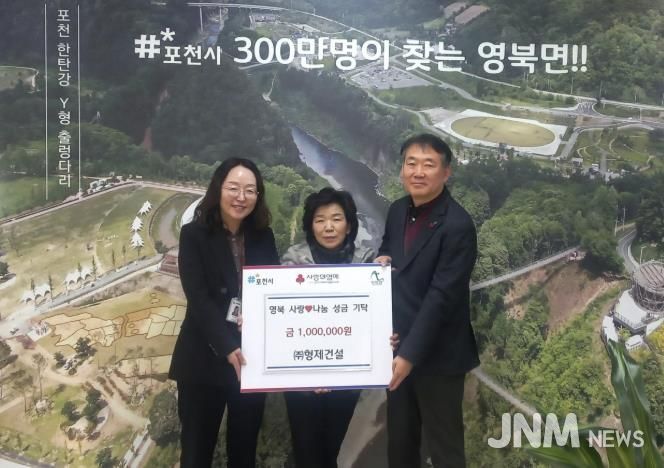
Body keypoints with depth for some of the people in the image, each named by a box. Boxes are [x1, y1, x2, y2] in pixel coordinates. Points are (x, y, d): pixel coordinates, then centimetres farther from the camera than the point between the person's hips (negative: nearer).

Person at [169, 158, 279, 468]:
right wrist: (228, 349, -26)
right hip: (205, 360, -3)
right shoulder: (194, 235, -6)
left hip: (254, 358, 3)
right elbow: (199, 299, -15)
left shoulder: (263, 236, 5)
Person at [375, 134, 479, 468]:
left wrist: (410, 354, -25)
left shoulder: (458, 225, -18)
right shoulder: (398, 211, 4)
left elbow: (441, 297, -22)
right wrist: (381, 259, -4)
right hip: (398, 347, 7)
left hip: (437, 355, -7)